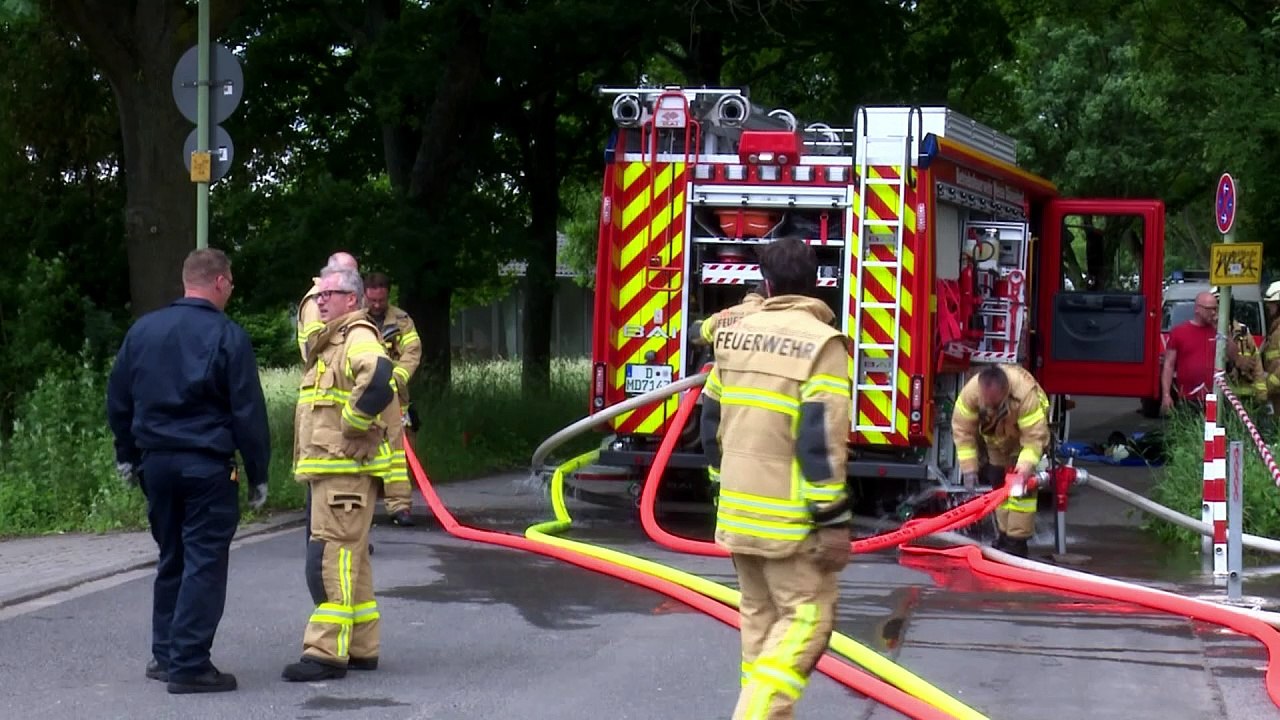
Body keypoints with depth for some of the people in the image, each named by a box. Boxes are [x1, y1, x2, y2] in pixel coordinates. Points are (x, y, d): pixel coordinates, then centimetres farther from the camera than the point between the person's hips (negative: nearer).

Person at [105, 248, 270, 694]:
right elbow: (248, 412, -9)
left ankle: (165, 655, 21)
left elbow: (118, 399, 13)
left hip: (156, 463, 6)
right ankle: (189, 665, -5)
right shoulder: (227, 337, -9)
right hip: (207, 466, -6)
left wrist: (127, 455, 23)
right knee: (204, 564, -2)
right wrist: (258, 474, -2)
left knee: (171, 559, 18)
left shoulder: (143, 330, 7)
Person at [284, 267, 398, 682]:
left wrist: (353, 422, -25)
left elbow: (378, 378, -34)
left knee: (330, 559, -13)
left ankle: (327, 652, -14)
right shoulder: (329, 343, 21)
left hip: (346, 470, -11)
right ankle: (361, 648, 21)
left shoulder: (358, 337, -12)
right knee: (349, 561, 14)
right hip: (327, 469, 11)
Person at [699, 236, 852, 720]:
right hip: (788, 515, -7)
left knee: (759, 616, 16)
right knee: (806, 617, -2)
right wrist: (834, 520, -17)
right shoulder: (821, 343, -13)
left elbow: (712, 419, 14)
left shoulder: (734, 334, 7)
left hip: (738, 508, 7)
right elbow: (821, 439, -19)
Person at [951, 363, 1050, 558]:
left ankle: (1017, 541, -14)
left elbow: (1035, 436, -39)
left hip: (1025, 432, -4)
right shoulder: (970, 392, -35)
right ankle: (1004, 535, 18)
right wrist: (968, 467, -29)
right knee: (999, 483, 6)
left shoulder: (1026, 394, -44)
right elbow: (963, 430, -27)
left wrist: (1026, 466, -50)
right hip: (996, 437, 4)